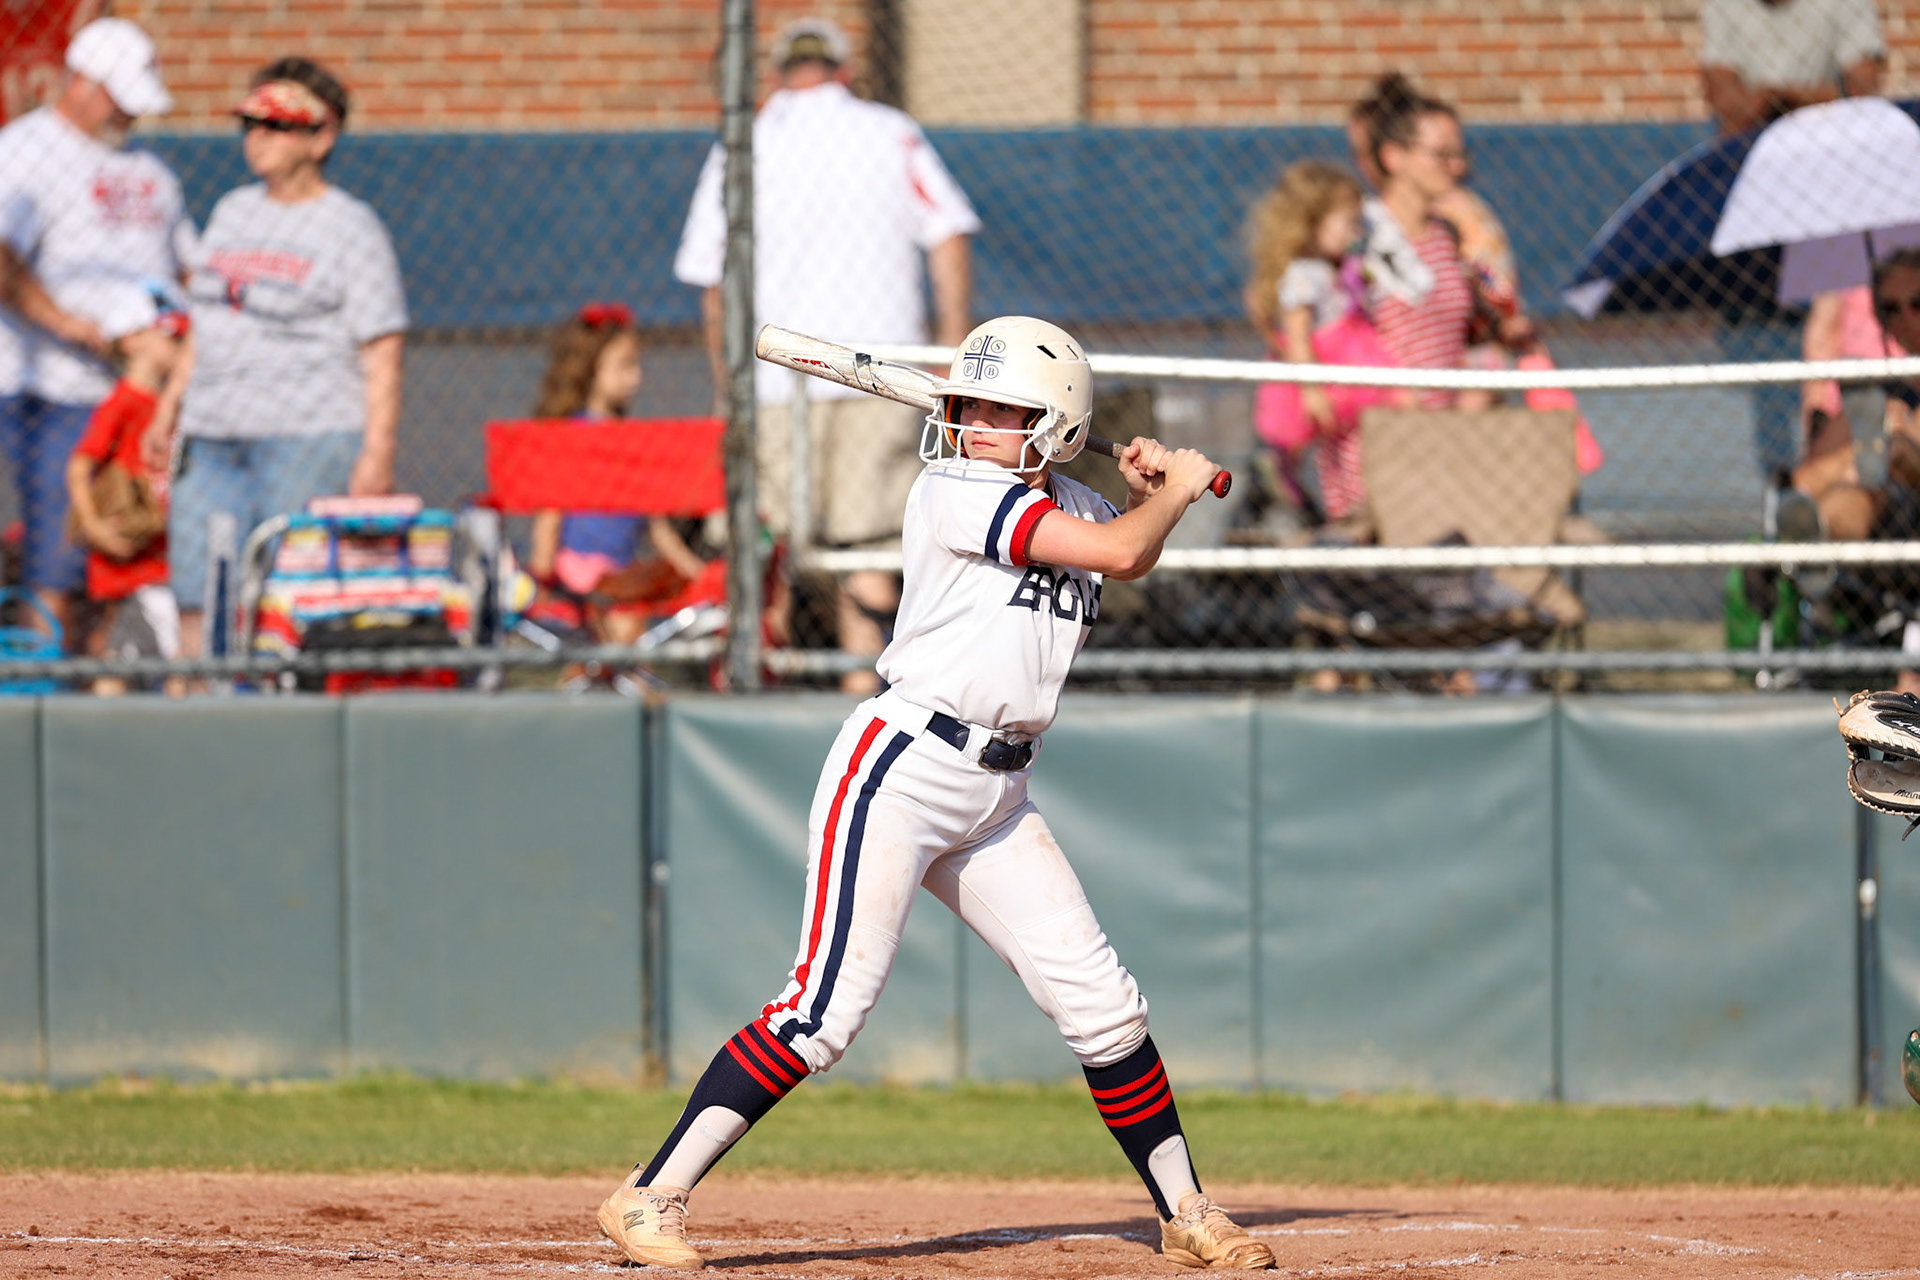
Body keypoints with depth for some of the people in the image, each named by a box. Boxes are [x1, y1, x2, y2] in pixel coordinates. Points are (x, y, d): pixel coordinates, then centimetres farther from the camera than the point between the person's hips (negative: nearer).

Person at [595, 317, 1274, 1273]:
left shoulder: (1069, 506, 12)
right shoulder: (958, 492, -12)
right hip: (901, 767, -8)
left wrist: (1147, 489, 12)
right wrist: (1177, 493, 1)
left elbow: (1134, 555, 33)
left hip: (995, 798, 8)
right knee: (826, 1010, -14)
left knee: (1101, 1004, 6)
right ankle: (650, 1197, -12)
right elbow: (1116, 552, -17)